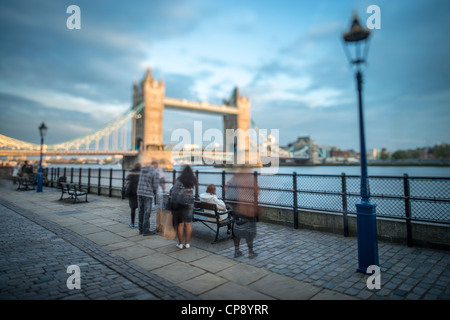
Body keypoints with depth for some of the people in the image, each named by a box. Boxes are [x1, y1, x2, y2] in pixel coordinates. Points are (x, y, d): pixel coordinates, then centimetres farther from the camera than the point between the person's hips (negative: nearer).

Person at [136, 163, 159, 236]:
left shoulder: (142, 170, 9)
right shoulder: (155, 173, -12)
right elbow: (155, 186, -11)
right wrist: (155, 194, 9)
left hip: (140, 193, 7)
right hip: (148, 194, -7)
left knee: (141, 212, 12)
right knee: (147, 213, -1)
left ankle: (141, 229, 17)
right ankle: (146, 230, 4)